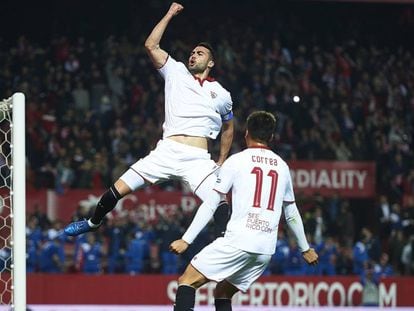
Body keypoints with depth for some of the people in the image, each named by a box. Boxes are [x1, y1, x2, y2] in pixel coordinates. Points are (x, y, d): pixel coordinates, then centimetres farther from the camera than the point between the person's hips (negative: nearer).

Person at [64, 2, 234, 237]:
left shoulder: (221, 95, 14)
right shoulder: (177, 72, 14)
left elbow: (228, 127, 28)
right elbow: (151, 46, 6)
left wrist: (222, 162, 23)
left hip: (198, 159, -1)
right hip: (167, 152, 1)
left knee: (220, 206, -24)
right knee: (118, 189, 0)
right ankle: (94, 223, 25)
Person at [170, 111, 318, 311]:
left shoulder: (236, 161, 2)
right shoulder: (281, 166, 16)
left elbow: (210, 205, -2)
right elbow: (291, 214, 25)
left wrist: (186, 240, 0)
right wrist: (305, 249, 37)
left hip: (238, 242, -5)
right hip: (266, 249, 6)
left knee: (187, 281, -1)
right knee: (222, 294, 20)